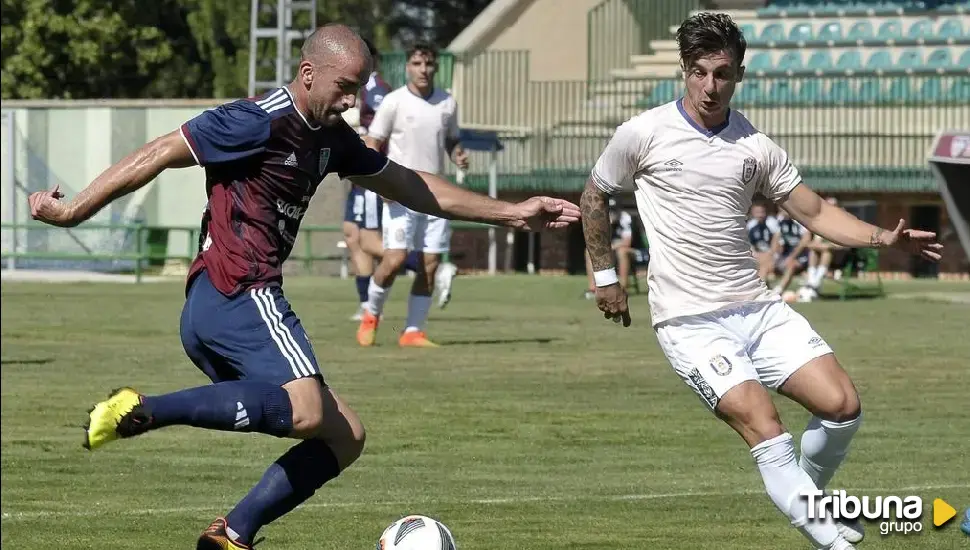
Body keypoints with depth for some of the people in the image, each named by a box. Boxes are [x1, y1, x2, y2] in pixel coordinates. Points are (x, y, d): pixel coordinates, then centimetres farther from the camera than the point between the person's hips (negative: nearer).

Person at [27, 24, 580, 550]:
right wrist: (73, 211, -8)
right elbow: (160, 154, -9)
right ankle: (144, 410, -31)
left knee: (343, 437, 7)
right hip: (237, 294, -10)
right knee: (306, 411, -30)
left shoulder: (330, 137, 19)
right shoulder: (261, 122, -9)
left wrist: (510, 212, 28)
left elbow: (410, 186, 28)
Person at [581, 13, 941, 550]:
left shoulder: (755, 146, 5)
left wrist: (883, 237, -3)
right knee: (765, 427, -21)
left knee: (841, 405, -7)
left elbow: (814, 211, 11)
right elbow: (593, 196, 12)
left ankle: (808, 499, 21)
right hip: (689, 321, -4)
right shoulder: (643, 134, -4)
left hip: (757, 308, 4)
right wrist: (605, 275, 12)